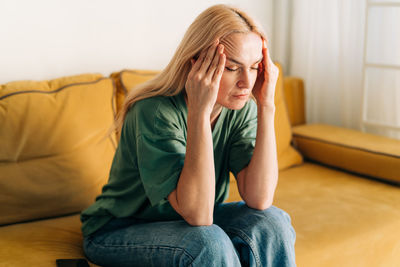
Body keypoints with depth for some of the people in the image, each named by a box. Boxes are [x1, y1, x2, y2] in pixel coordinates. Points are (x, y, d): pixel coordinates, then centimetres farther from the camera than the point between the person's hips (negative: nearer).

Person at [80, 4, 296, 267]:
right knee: (209, 243, -33)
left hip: (188, 220, 5)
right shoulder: (155, 111, -27)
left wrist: (267, 105, -25)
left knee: (272, 222, -20)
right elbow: (197, 215, -34)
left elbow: (259, 200, -22)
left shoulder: (241, 109, -10)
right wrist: (199, 111, -39)